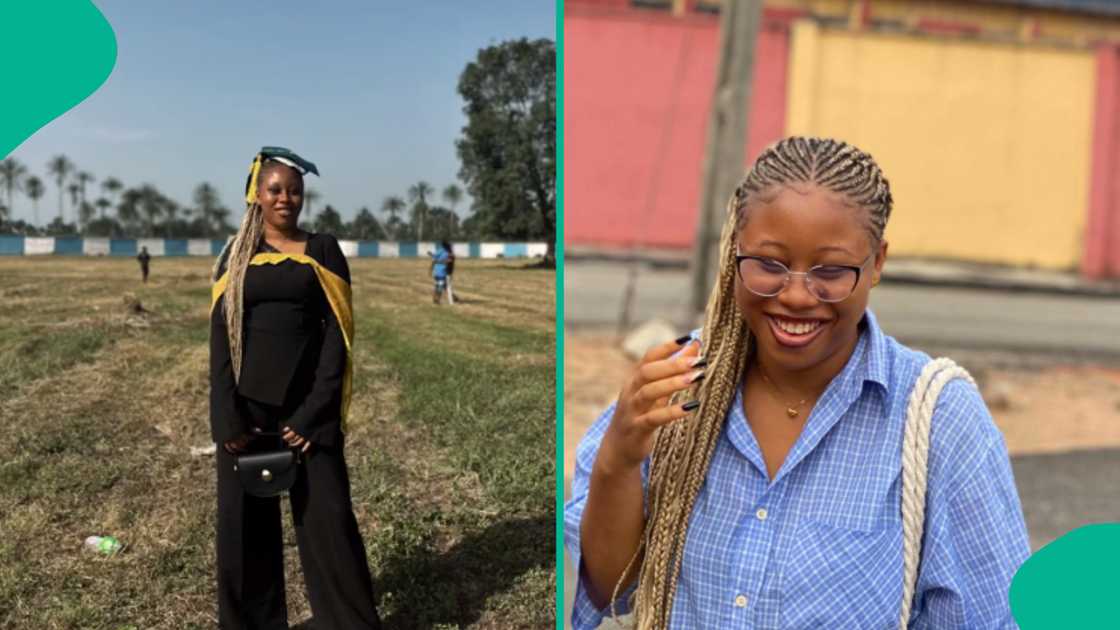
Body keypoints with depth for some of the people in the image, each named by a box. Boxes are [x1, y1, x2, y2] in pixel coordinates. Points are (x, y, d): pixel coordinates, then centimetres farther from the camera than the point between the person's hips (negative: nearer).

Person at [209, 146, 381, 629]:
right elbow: (220, 338, 2)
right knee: (245, 523, 7)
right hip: (246, 407, 2)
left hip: (308, 406, -1)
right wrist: (229, 419, -9)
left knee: (329, 522, -2)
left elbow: (337, 334, -2)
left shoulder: (323, 250, 4)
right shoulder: (236, 255, 8)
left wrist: (313, 413, -11)